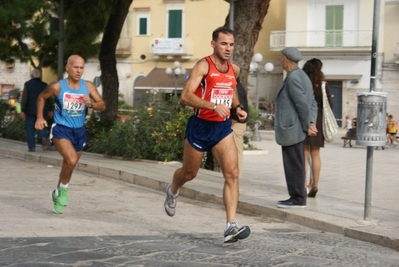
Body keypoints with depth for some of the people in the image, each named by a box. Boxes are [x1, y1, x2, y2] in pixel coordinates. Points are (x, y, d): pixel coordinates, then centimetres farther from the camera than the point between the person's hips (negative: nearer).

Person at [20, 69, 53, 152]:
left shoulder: (27, 84, -4)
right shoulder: (44, 85, 4)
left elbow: (24, 98, -9)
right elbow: (50, 98, 4)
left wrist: (22, 111, -8)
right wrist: (50, 110, 14)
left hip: (31, 111, -2)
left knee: (30, 128, 6)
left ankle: (32, 147, 2)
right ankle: (43, 137, -14)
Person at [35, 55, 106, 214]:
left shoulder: (88, 86, -4)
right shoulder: (57, 87, -11)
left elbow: (102, 106, -3)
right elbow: (42, 97, 8)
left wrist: (91, 103, -23)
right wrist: (40, 118, 2)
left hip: (79, 131, 4)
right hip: (61, 129, -4)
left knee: (69, 165, 17)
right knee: (71, 160, -26)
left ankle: (58, 193, 41)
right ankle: (63, 189, 0)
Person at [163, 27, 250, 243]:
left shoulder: (234, 70, 6)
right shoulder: (204, 65, -14)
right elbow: (185, 96, -25)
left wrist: (238, 107, 10)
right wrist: (214, 106, -36)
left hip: (223, 128, 4)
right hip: (200, 126, -4)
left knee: (232, 174, -14)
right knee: (189, 173, 16)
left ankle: (231, 226, -19)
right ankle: (172, 191, 52)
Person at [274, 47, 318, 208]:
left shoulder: (293, 77, -15)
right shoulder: (303, 76, 16)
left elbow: (303, 104, -20)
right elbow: (313, 104, 14)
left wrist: (307, 126, -10)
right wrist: (311, 123, 3)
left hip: (291, 129, -10)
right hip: (296, 130, 10)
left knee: (294, 165, -5)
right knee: (295, 165, 13)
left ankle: (298, 199, -1)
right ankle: (296, 197, 18)